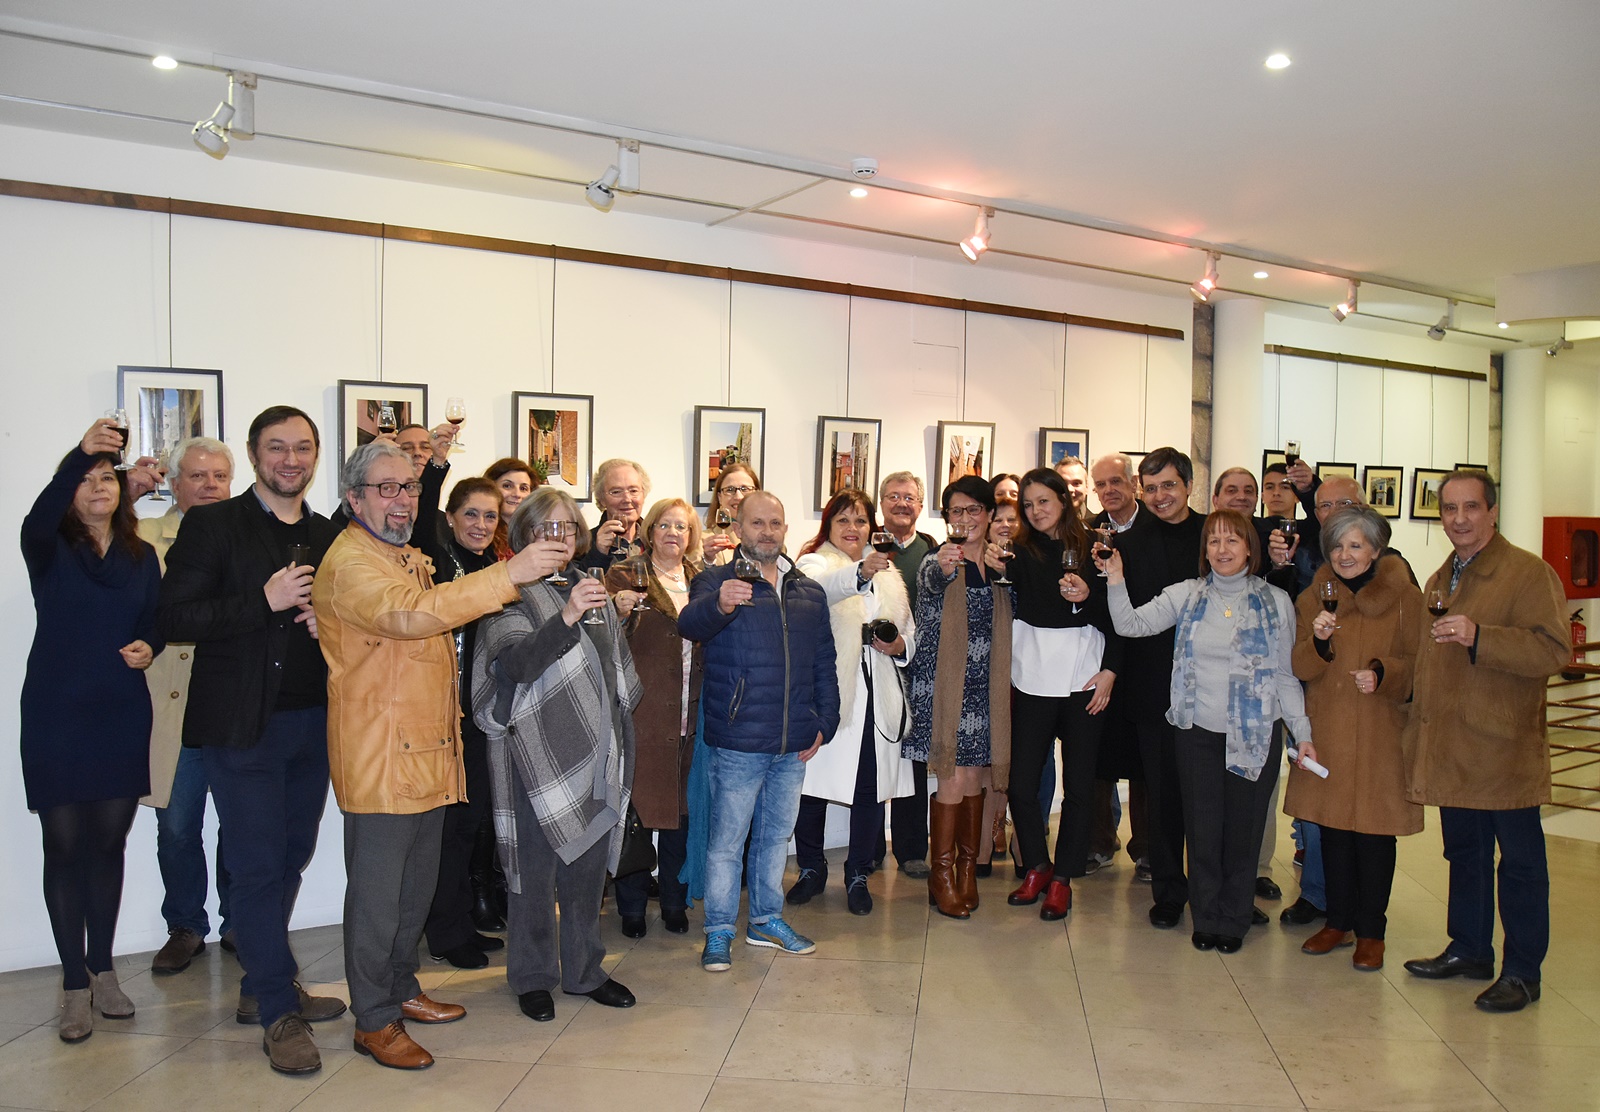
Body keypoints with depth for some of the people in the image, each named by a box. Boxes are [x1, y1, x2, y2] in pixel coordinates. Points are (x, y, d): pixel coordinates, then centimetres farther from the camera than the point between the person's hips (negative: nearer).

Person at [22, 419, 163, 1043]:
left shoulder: (142, 558, 8)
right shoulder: (49, 551, -3)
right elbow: (37, 519, -26)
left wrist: (148, 647, -14)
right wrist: (80, 454, -41)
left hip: (122, 717, 3)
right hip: (56, 717, -3)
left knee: (109, 845, 10)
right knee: (65, 848, 3)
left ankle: (102, 970, 24)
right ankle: (75, 984, 14)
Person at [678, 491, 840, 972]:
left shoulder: (810, 593, 12)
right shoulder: (718, 581, -4)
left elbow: (824, 665, 16)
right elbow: (690, 623, -25)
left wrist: (824, 723, 7)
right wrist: (718, 604, -46)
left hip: (794, 744, 5)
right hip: (738, 741, -5)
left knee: (777, 833, 18)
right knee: (726, 839, 3)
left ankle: (766, 919, 34)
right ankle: (719, 932, 17)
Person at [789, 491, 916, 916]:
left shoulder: (887, 573, 19)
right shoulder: (814, 563, 2)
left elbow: (910, 633, 23)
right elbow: (816, 589, -25)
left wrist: (898, 645, -1)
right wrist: (859, 572, -43)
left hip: (876, 695, 4)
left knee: (871, 789, 3)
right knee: (812, 783, 3)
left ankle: (858, 874, 22)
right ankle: (811, 869, 24)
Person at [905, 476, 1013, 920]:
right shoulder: (938, 560, -6)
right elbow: (931, 581, -31)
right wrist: (944, 568, -52)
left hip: (985, 685, 4)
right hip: (941, 683, -4)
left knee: (973, 779, 11)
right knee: (951, 779, -5)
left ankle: (968, 867, 25)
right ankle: (942, 875, 8)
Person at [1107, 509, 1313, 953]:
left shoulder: (1276, 602, 0)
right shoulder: (1186, 595, 2)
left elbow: (1286, 676, 3)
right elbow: (1132, 625, -4)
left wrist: (1303, 732, -2)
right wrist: (1116, 582, -17)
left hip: (1255, 737, 0)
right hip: (1198, 733, 1)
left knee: (1243, 831, 8)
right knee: (1202, 830, 8)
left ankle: (1234, 920, 27)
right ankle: (1206, 918, 26)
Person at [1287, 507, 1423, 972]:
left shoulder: (1404, 597, -3)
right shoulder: (1314, 597, 6)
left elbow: (1419, 664, -1)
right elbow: (1300, 668, 1)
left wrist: (1383, 674, -19)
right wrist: (1318, 641, -18)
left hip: (1380, 733, -3)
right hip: (1326, 730, 3)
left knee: (1374, 832, 2)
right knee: (1332, 827, 9)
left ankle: (1371, 930, 17)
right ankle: (1339, 921, 23)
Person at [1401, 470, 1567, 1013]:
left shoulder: (1529, 573, -9)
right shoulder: (1439, 581, 16)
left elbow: (1552, 649, -21)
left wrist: (1478, 636, -31)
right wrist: (1419, 726, 20)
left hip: (1504, 749, -7)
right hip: (1452, 751, 7)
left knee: (1520, 862, 4)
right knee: (1464, 855, 17)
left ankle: (1522, 972, 14)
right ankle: (1469, 950, 30)